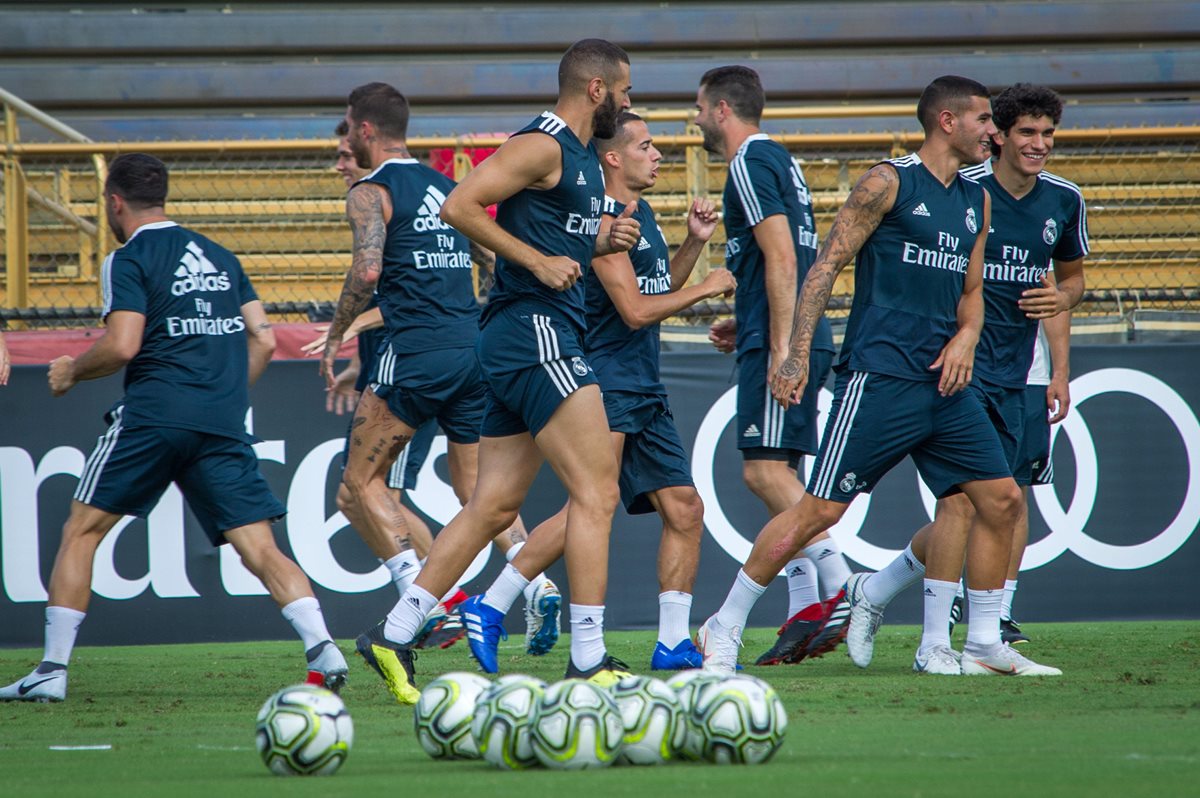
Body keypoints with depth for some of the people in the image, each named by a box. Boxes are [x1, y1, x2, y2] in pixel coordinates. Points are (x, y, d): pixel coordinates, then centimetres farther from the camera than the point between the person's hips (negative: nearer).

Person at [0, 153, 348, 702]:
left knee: (82, 530, 7)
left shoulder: (129, 261, 0)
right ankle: (321, 647, -22)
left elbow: (121, 346, -11)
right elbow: (263, 339, 16)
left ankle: (52, 671, 3)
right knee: (259, 548, 0)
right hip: (223, 426, 5)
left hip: (154, 414, -5)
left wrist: (71, 371, 7)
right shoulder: (219, 257, 20)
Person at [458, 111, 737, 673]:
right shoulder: (605, 220, -12)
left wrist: (694, 242, 15)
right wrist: (706, 289, -6)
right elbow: (636, 310, -17)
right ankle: (490, 609, -16)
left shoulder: (642, 213, 17)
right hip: (606, 386, -10)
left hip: (645, 393, 10)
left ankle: (673, 643, 9)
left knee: (684, 510, 5)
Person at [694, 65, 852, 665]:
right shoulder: (777, 161, 21)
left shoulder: (750, 165, -9)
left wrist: (780, 349, -21)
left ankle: (841, 590, -22)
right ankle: (805, 612, 4)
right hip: (799, 338, 10)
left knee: (765, 469, -14)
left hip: (784, 342, -10)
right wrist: (745, 325, 25)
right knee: (775, 472, 8)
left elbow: (781, 261, -18)